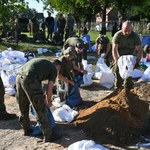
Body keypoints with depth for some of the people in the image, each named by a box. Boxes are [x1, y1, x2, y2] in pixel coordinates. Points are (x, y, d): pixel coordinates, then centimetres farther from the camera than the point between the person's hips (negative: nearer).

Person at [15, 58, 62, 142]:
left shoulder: (42, 62, 32)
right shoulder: (54, 69, 12)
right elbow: (49, 90, 7)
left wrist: (42, 95, 44)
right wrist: (49, 101, 25)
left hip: (19, 77, 8)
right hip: (29, 80, -8)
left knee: (23, 109, 23)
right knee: (41, 110, 3)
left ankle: (27, 130, 40)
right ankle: (48, 135, 13)